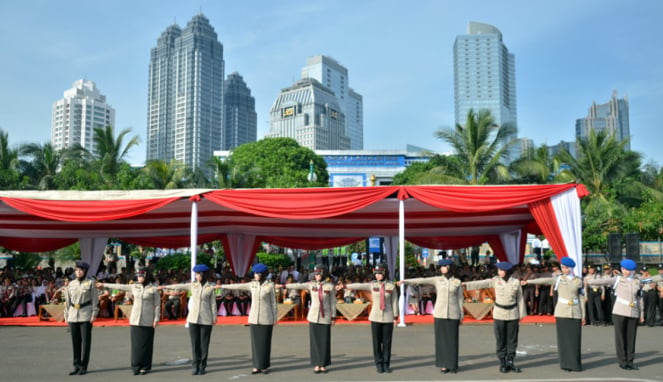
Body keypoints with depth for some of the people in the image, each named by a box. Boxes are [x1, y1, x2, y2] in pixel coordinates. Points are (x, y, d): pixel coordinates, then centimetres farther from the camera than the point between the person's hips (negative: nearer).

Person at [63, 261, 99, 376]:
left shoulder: (90, 283, -1)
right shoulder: (71, 284, 10)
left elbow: (95, 300, -2)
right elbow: (67, 301, 13)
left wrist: (94, 314, -9)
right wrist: (66, 316, 9)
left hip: (86, 315, -4)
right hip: (73, 315, 4)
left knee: (86, 341, 0)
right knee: (75, 341, 7)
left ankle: (83, 367, 6)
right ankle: (76, 365, 16)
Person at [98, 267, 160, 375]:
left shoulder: (154, 289, -4)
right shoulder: (134, 287, 7)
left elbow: (157, 305, -2)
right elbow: (120, 286, 17)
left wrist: (156, 318, -7)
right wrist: (105, 285, 23)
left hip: (147, 321, -3)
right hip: (135, 319, 3)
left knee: (146, 343, 1)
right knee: (136, 343, 2)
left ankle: (145, 367, 10)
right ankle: (136, 366, 11)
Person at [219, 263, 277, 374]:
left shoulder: (270, 285, -8)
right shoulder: (252, 284, 3)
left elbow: (273, 302, -4)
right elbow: (237, 286, 11)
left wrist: (275, 318, -3)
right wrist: (221, 286, 15)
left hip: (266, 318, -4)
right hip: (254, 317, 4)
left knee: (265, 342, 2)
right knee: (255, 341, 5)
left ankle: (265, 366, 12)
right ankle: (257, 366, 12)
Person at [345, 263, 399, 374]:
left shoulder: (391, 286, -3)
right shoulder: (372, 285, 0)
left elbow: (394, 302, -1)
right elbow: (359, 286, -5)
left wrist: (395, 318, -1)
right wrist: (345, 286, -12)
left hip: (388, 318, -1)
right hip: (375, 317, 1)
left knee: (387, 342, 4)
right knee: (377, 342, 4)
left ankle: (386, 364, 16)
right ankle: (379, 364, 15)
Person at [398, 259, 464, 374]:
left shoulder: (457, 282, 1)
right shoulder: (437, 280, 2)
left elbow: (460, 300, 4)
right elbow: (422, 280, -8)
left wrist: (461, 316, 3)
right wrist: (405, 281, -18)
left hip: (453, 314, -1)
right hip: (440, 313, 1)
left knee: (452, 339, 2)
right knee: (441, 338, 3)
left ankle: (453, 365, 13)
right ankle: (444, 364, 12)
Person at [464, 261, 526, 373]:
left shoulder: (516, 282, -1)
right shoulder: (495, 280, -1)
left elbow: (520, 299, 4)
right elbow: (481, 283, -8)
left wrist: (521, 314, 6)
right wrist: (466, 284, -17)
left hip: (512, 314, 0)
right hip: (499, 314, 0)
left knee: (512, 339, 5)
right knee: (500, 340, 3)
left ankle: (510, 362, 16)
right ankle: (502, 363, 11)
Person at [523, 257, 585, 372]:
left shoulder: (578, 281, 4)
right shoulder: (559, 279, 0)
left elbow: (581, 299, 6)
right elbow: (545, 280, -12)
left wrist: (583, 316, 5)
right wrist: (528, 281, -24)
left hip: (575, 313, 1)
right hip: (562, 312, -1)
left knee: (575, 339, 1)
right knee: (564, 338, 1)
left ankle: (575, 363, 12)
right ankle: (566, 364, 9)